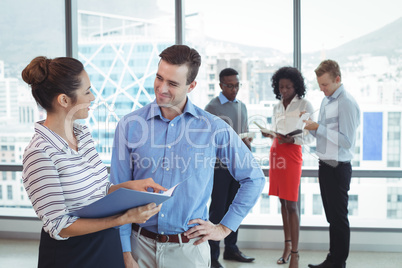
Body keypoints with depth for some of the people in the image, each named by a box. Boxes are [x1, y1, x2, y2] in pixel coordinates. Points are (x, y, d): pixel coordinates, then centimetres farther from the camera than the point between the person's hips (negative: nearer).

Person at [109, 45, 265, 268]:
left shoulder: (214, 128, -6)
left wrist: (225, 228, 1)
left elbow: (254, 179, 3)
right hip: (140, 244, 1)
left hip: (189, 248, 0)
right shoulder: (130, 126, -4)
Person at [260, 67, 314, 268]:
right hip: (276, 153, 6)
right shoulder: (277, 107, 14)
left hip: (292, 154, -6)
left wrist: (292, 139, -21)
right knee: (282, 202, 11)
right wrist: (269, 134, -1)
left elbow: (311, 135, -5)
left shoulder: (304, 105, -3)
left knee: (291, 204, -7)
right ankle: (287, 245, 22)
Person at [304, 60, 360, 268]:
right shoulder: (326, 101, 13)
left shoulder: (347, 103, -16)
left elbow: (347, 140, -21)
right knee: (332, 217, 16)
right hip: (325, 165, 9)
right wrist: (311, 126, 0)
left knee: (339, 218, 1)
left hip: (338, 168, -9)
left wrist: (318, 127, -22)